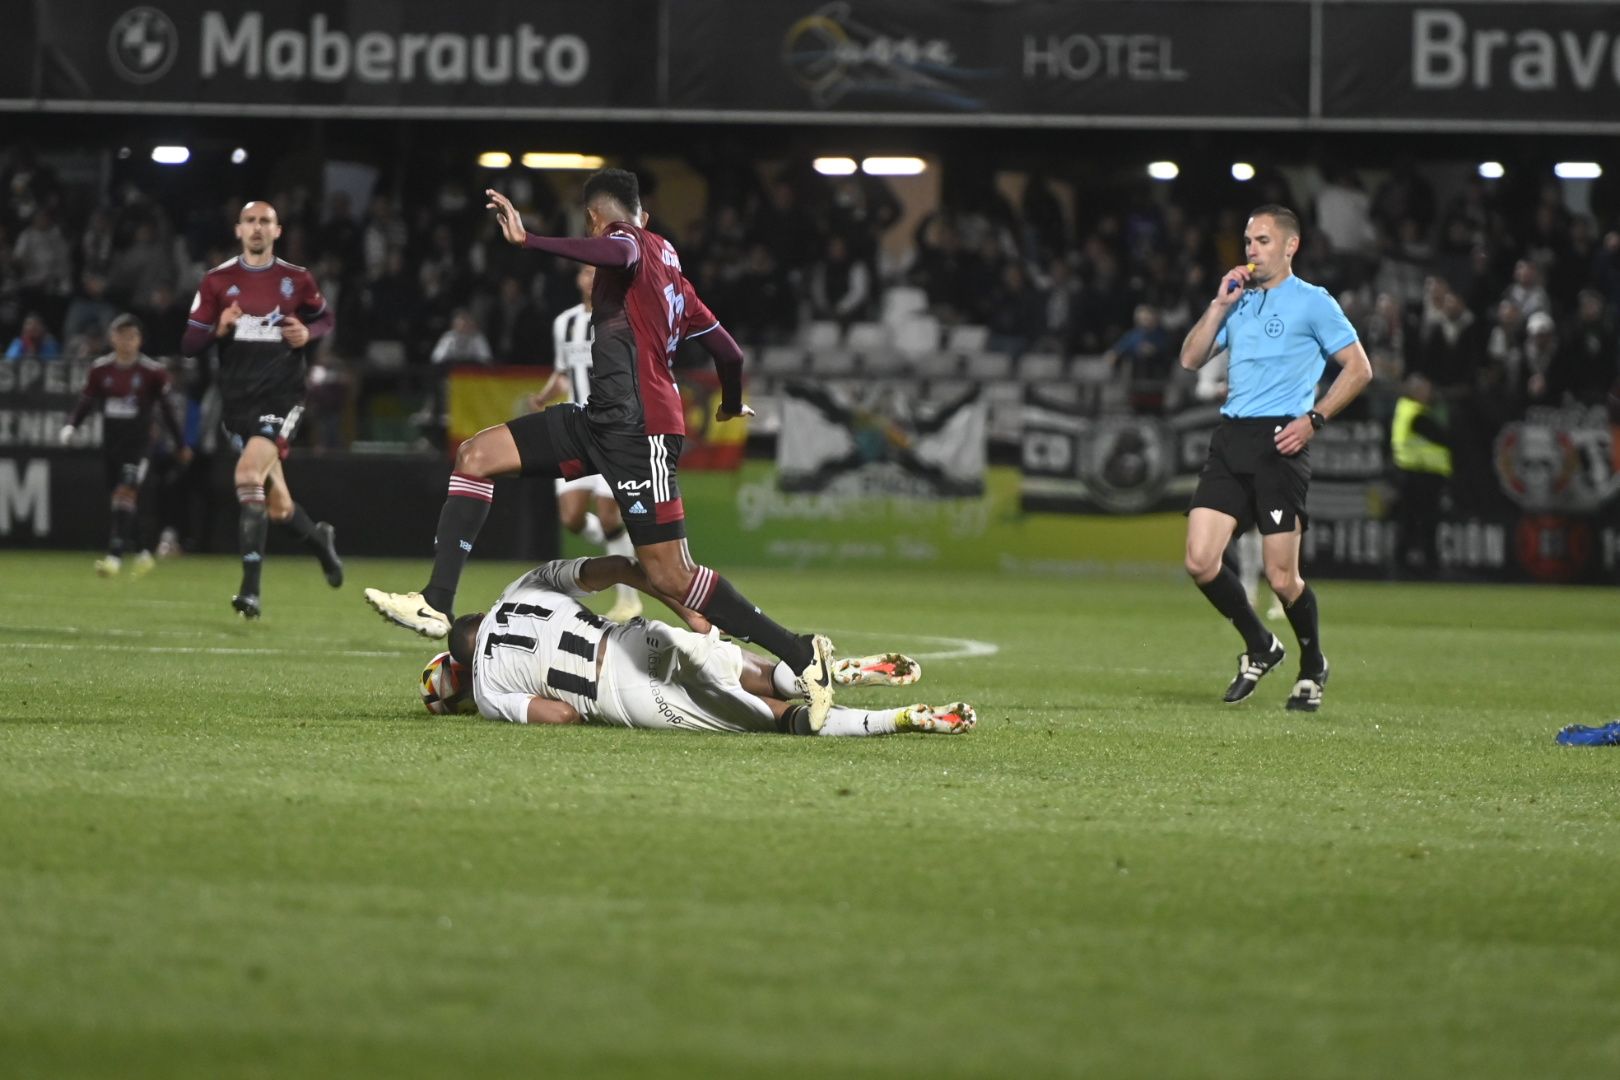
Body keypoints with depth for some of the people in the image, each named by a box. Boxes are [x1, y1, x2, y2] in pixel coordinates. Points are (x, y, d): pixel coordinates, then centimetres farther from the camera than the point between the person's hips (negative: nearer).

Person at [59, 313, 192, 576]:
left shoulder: (153, 372, -5)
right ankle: (142, 551, 25)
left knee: (125, 493, -17)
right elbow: (86, 402, 9)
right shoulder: (100, 369, 2)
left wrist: (181, 444, 8)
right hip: (110, 442, 4)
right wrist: (70, 426, -9)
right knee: (122, 498, 9)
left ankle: (115, 554, -20)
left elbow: (167, 409, 2)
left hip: (138, 442, -4)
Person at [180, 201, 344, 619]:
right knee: (277, 505, 5)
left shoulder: (297, 280, 3)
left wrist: (308, 333, -3)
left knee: (250, 473, -25)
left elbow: (325, 318, 20)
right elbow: (188, 345, 4)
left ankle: (251, 587, -24)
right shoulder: (217, 281, 4)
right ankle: (317, 537, 41)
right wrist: (218, 329, -17)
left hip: (282, 396, -2)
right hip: (238, 400, 2)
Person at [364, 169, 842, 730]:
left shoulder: (629, 237, -2)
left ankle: (801, 655, -5)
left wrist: (528, 240, -32)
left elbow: (618, 253, -30)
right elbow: (727, 351, 24)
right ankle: (437, 605, -3)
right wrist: (732, 406, 44)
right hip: (603, 420, 10)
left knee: (670, 578, -10)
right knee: (476, 456, 4)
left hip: (639, 428, -10)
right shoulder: (667, 263, 21)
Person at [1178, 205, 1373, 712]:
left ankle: (1313, 669, 18)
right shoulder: (1239, 300, 18)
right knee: (1200, 560, -7)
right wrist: (1220, 304, 4)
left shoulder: (1312, 302, 0)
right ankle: (1259, 647, 16)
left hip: (1280, 441, -6)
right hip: (1230, 440, 6)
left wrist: (1314, 418, -9)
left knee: (1282, 576, -7)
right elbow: (1191, 359, 13)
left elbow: (1359, 368, 0)